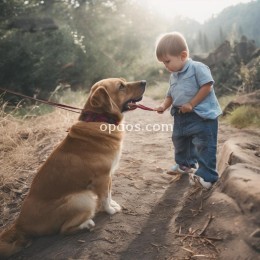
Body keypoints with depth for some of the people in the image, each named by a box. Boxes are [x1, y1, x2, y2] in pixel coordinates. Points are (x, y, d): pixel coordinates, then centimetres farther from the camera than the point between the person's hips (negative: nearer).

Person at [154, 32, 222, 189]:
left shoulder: (197, 68, -14)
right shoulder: (174, 76, 12)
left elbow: (207, 87, -20)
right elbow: (170, 95, 17)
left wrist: (191, 104, -21)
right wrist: (164, 106, -2)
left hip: (202, 116, -9)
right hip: (181, 117, 9)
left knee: (204, 145, -6)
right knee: (179, 141, 22)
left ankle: (207, 176, 2)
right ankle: (185, 164, 44)